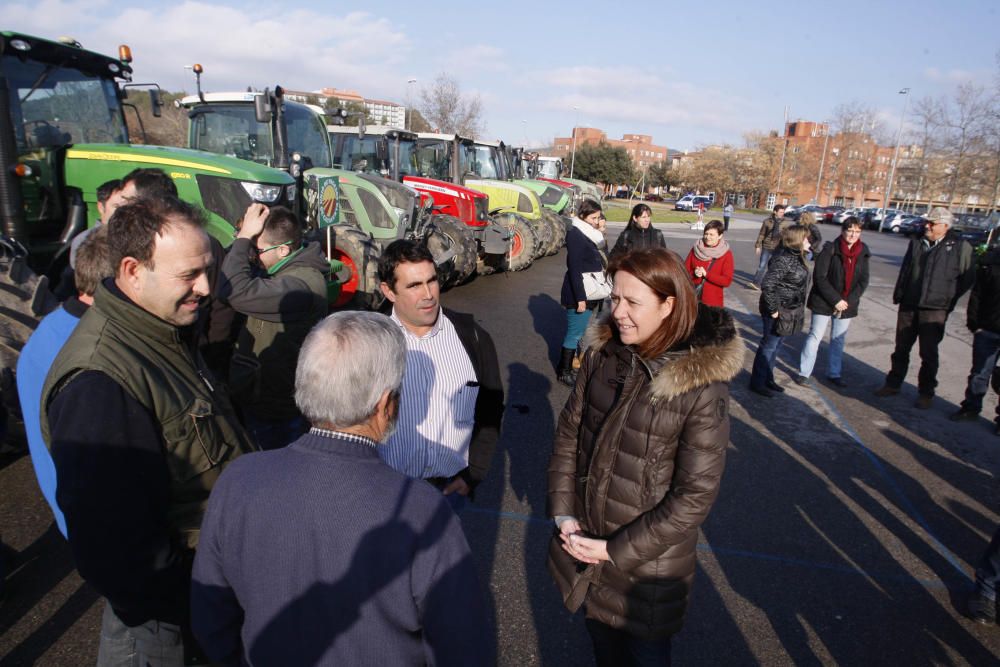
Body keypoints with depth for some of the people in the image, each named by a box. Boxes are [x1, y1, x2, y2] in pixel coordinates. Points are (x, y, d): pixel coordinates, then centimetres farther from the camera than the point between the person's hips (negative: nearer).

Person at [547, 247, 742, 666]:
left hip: (648, 562, -4)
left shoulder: (703, 386, -23)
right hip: (583, 539, 4)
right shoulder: (602, 353, -9)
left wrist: (616, 550, -16)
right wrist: (563, 514, -6)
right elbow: (569, 431, 0)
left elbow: (695, 494, -19)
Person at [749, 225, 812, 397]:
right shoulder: (783, 259, -23)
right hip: (779, 312, -9)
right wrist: (773, 309, -23)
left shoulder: (795, 256, 7)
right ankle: (757, 383, 15)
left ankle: (768, 379, 32)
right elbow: (767, 285, -28)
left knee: (775, 346, 19)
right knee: (768, 346, 2)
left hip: (788, 311, 9)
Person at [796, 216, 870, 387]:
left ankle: (834, 373, 26)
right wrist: (835, 300, -16)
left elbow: (863, 280, 3)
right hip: (824, 302, -4)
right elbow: (819, 277, -14)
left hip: (847, 304, 4)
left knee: (839, 340, 13)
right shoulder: (830, 249, -12)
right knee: (815, 336, 0)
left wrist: (848, 300, -9)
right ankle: (804, 373, 9)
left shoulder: (863, 253, 1)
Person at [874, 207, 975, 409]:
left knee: (929, 354, 4)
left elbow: (967, 278, 1)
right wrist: (898, 294, 7)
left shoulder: (960, 247, -6)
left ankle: (926, 393, 16)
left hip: (934, 310, -4)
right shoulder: (917, 243, 9)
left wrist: (948, 298, 1)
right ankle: (893, 384, 27)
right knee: (901, 349, 14)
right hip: (908, 306, 4)